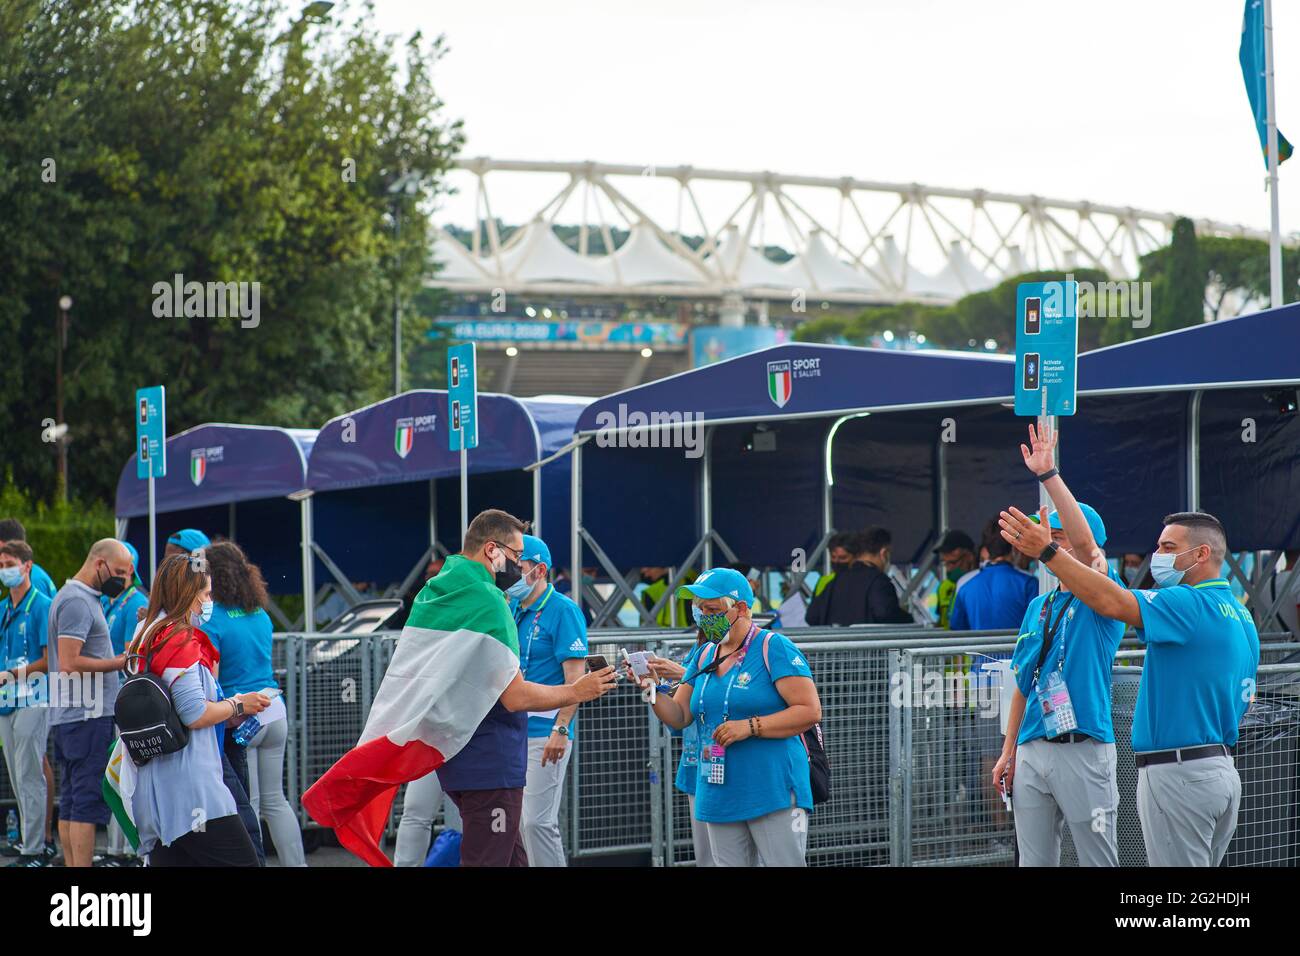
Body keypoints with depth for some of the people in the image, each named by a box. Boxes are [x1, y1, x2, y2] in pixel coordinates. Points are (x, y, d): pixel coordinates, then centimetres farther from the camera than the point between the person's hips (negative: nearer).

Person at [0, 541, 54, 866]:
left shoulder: (42, 606, -9)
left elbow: (49, 660, -13)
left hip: (32, 700, -8)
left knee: (30, 776, -8)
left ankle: (35, 851, -5)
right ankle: (40, 840, 19)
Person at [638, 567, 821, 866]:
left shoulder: (774, 648, -8)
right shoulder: (705, 656, 14)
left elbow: (810, 711, -14)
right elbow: (679, 716, 14)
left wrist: (750, 727, -20)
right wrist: (652, 689, -5)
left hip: (774, 794, -7)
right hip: (719, 796, 7)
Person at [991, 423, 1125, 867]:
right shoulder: (1037, 608, 17)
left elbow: (1084, 541, -21)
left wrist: (1048, 473, -25)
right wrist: (1009, 751, 14)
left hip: (1084, 750, -7)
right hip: (1032, 752, 7)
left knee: (1099, 861, -2)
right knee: (1034, 862, 9)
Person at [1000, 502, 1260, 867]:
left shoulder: (1191, 605, -16)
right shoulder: (1240, 615, 14)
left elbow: (1112, 602, -28)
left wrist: (1047, 551, -28)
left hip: (1178, 775, -10)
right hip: (1221, 768, 10)